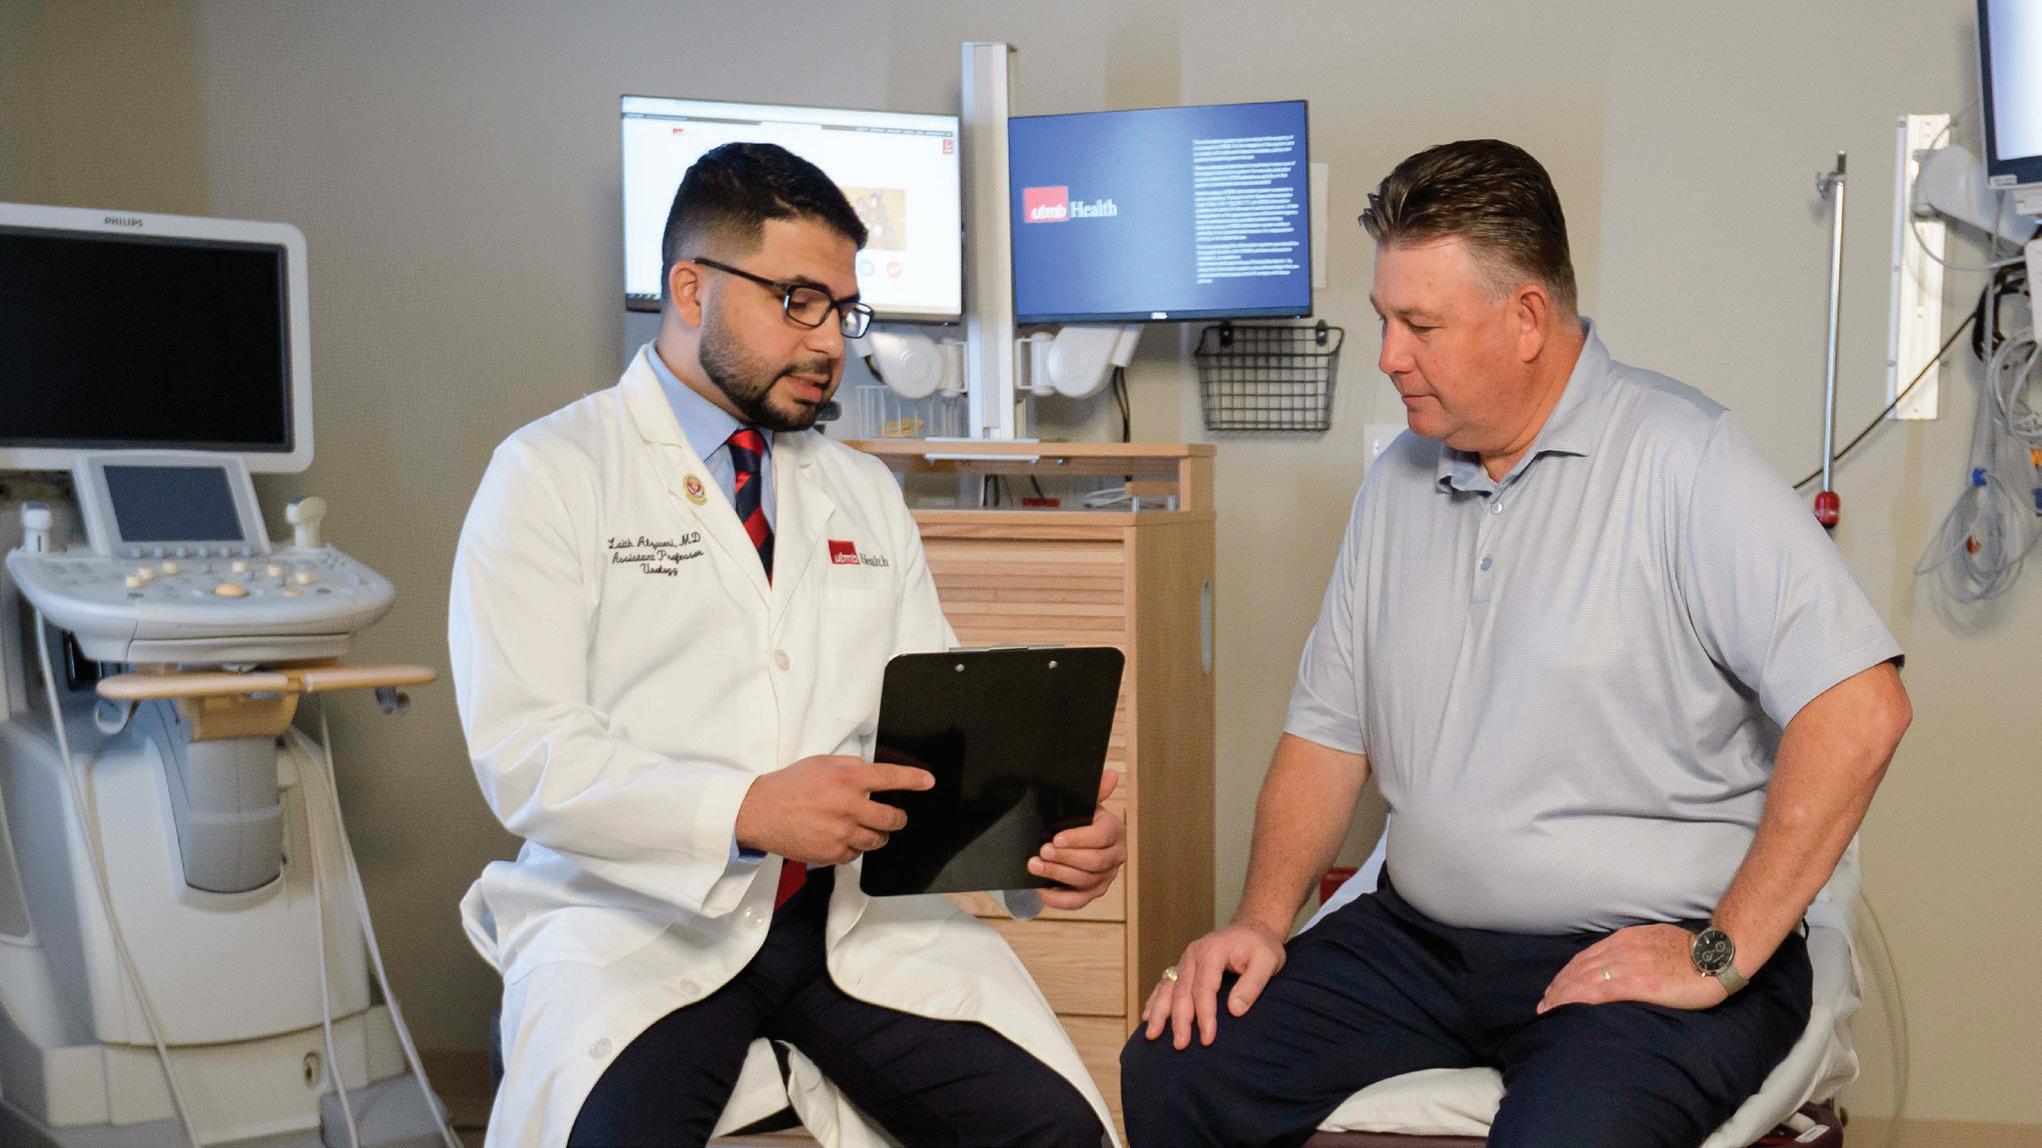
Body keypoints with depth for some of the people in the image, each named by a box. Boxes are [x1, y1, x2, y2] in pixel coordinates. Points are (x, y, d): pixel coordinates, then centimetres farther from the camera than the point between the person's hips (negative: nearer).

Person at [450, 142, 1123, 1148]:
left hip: (857, 912, 4)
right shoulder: (552, 473, 0)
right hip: (640, 913, -4)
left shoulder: (865, 493, 16)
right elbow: (524, 755, -10)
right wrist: (747, 810, -24)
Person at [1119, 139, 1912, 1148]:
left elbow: (1858, 711, -19)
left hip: (1639, 952, -5)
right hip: (1418, 938, 6)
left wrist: (1721, 957, -17)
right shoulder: (1397, 481, 10)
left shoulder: (1680, 459, -11)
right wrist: (1262, 921, -1)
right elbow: (1328, 731, 12)